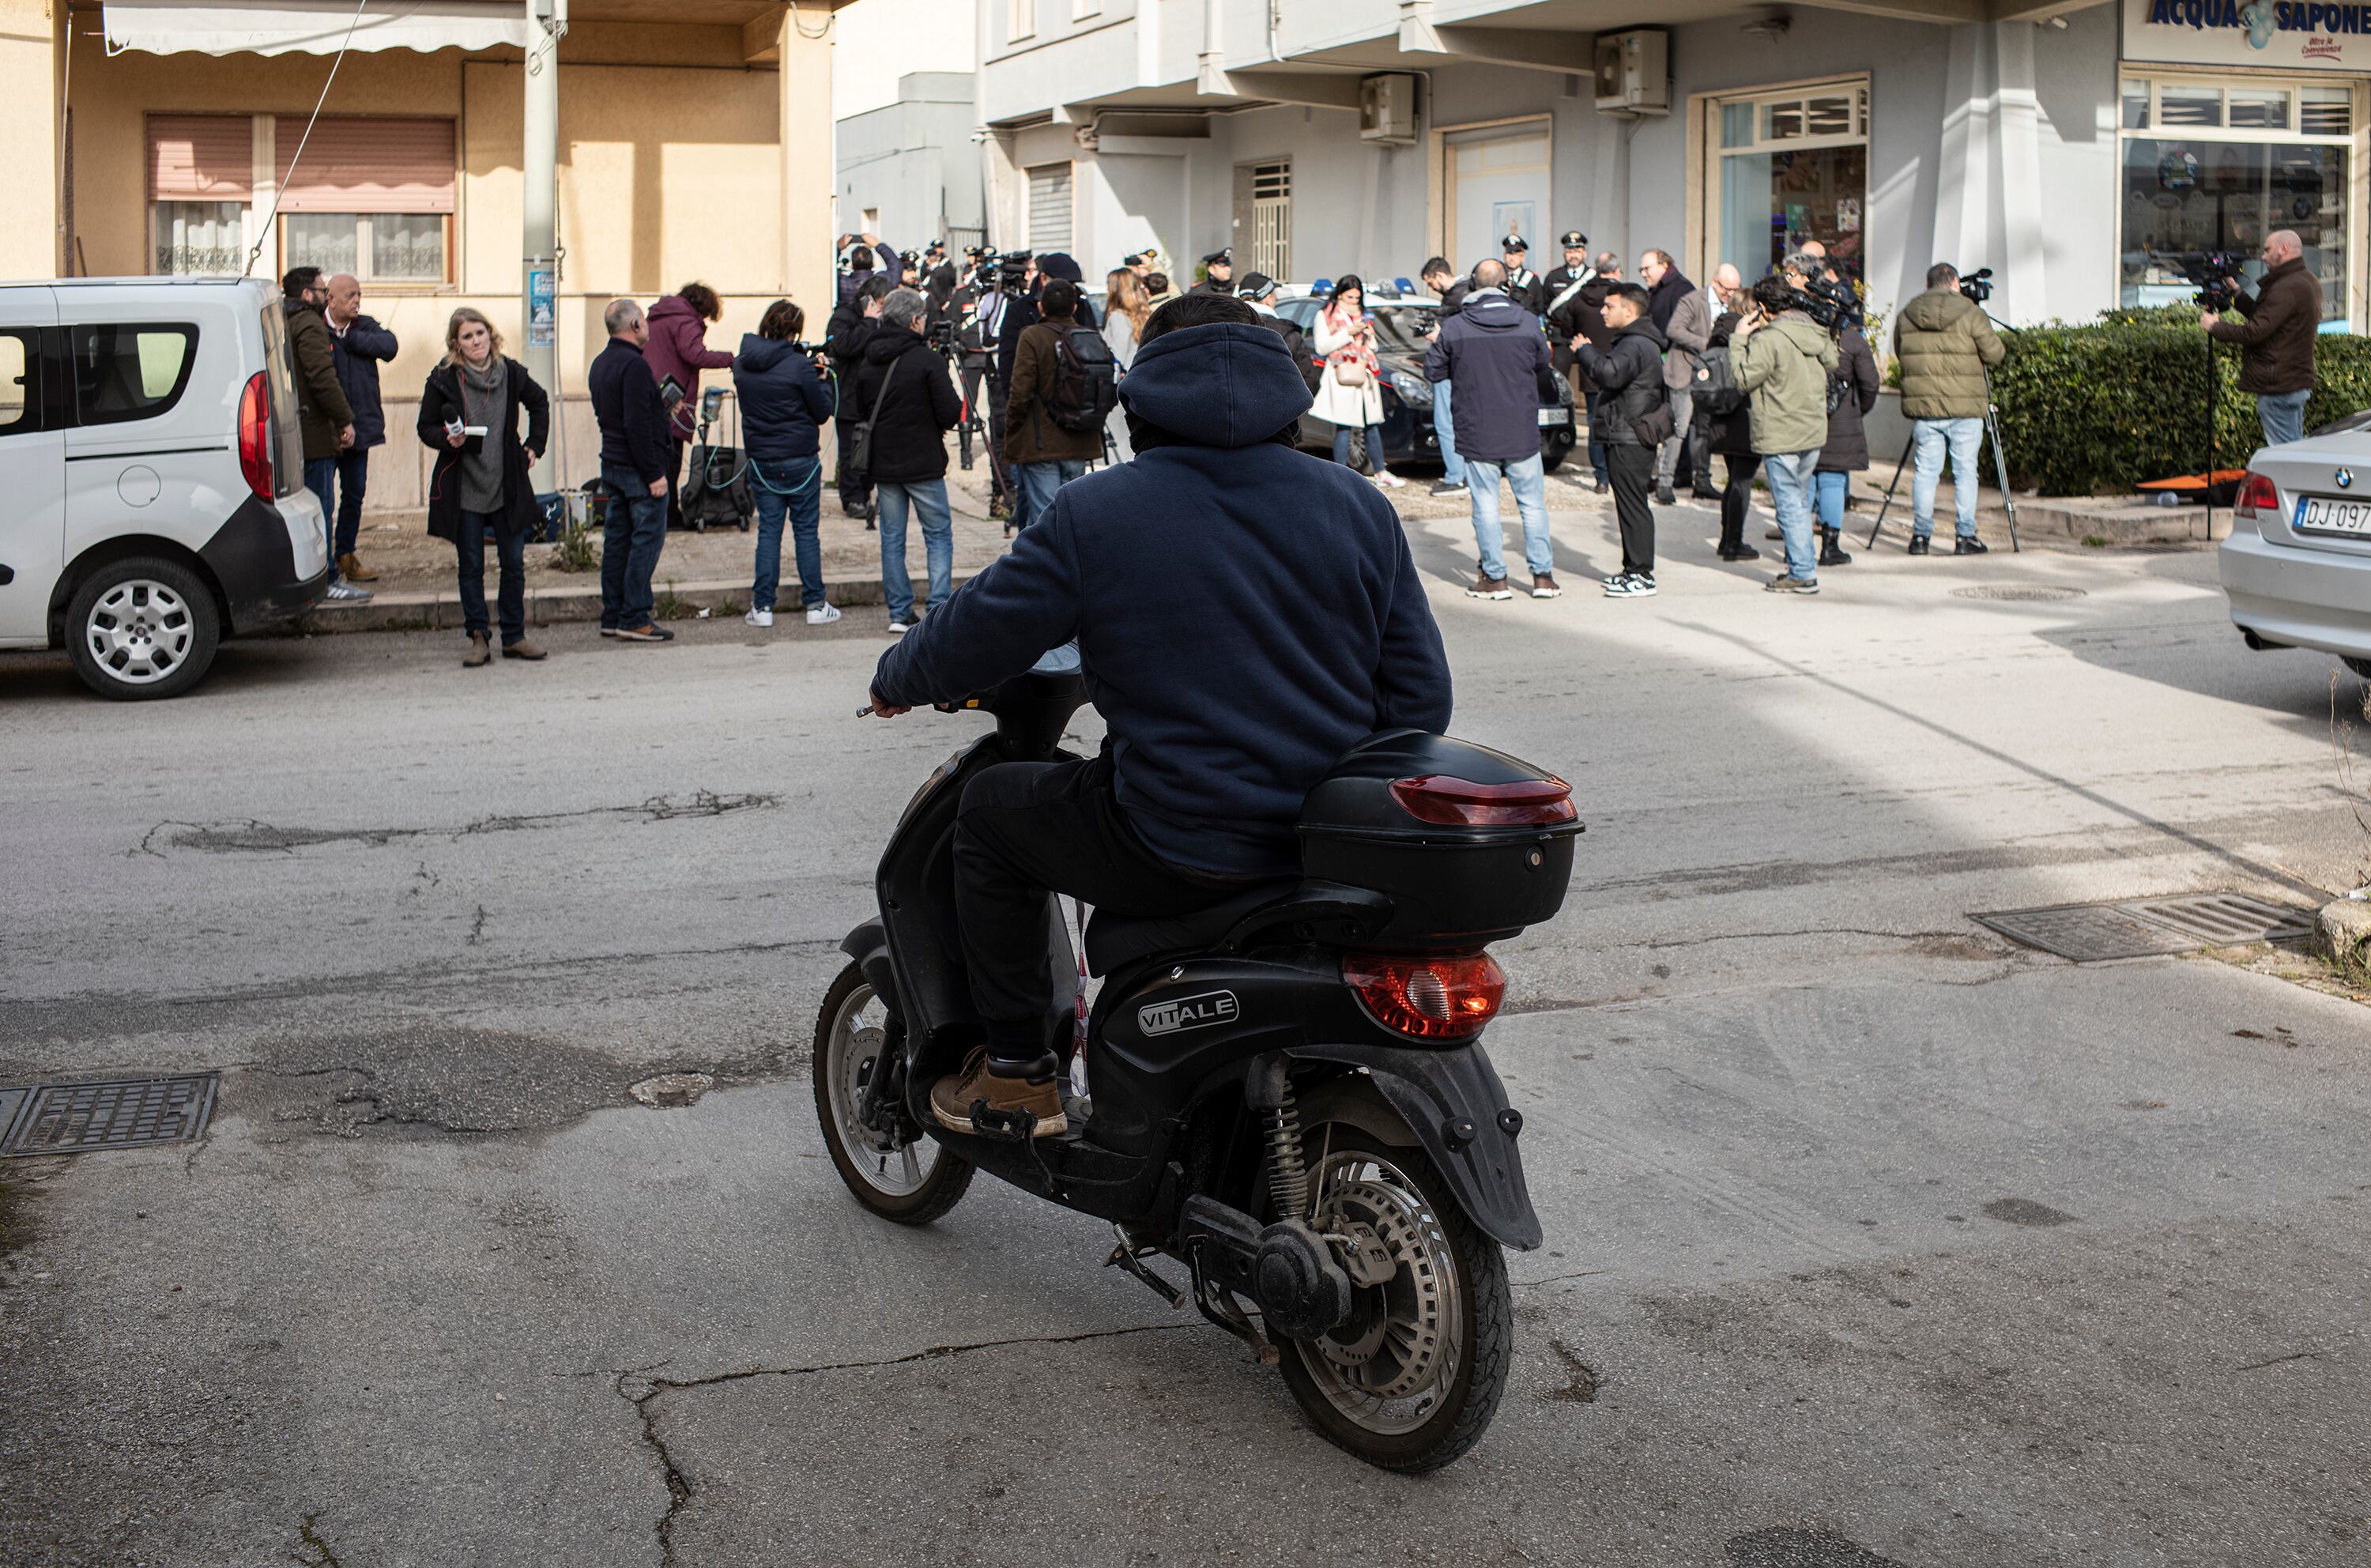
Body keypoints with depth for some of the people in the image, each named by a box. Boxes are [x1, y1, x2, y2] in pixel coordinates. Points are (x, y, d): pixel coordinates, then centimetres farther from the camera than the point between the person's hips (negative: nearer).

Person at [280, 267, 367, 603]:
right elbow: (323, 379, -19)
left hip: (294, 433, 10)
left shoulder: (285, 323, 18)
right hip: (315, 434, -10)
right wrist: (346, 420, -12)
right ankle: (325, 582, -4)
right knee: (320, 508, -6)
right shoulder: (310, 326, -12)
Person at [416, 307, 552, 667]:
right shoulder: (443, 380, -4)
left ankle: (514, 637, 15)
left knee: (514, 563, 5)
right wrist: (448, 439, -19)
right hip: (463, 490, -2)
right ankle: (478, 639, 10)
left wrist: (534, 445, 12)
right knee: (471, 567, 3)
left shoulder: (511, 373, 3)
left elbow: (539, 404, 21)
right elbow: (426, 428, 2)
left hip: (509, 486, 2)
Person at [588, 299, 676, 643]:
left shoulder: (599, 364, 14)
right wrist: (654, 473, -19)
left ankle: (613, 616, 15)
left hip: (611, 464, 10)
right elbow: (637, 425, -22)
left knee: (617, 539, 12)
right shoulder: (634, 365, -17)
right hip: (638, 469, -10)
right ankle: (634, 618, -6)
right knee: (647, 539, -6)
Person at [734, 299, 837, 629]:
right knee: (806, 530, 5)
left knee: (768, 530, 9)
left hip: (760, 460, 4)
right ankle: (815, 605, 8)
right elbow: (822, 411, -8)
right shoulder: (798, 365, -15)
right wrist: (820, 380, 10)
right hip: (800, 459, -4)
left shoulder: (741, 363, 0)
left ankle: (762, 607, 7)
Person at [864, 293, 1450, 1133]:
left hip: (1177, 857, -5)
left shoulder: (1093, 513, -9)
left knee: (989, 806, 21)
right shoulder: (1363, 507, 3)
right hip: (1333, 845, 5)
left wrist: (897, 680, 23)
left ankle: (1017, 1068, 23)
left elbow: (972, 638, 1)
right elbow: (1421, 697, 4)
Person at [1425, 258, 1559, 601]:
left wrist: (1436, 343, 22)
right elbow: (1545, 370, 8)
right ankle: (1543, 575, 10)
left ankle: (1495, 577, 6)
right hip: (1522, 432, 1)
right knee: (1533, 504, 10)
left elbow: (1434, 371, 1)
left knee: (1486, 505, 5)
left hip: (1477, 434, -1)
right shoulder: (1528, 322, -3)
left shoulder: (1454, 327, -8)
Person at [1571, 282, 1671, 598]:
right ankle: (1633, 569, 21)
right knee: (1630, 504, 15)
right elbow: (1608, 379, 23)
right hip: (1624, 437, 11)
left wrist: (1586, 350, -16)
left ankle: (1642, 576, -7)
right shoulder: (1632, 341, 20)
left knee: (1633, 505, -9)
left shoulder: (1637, 345, -16)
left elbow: (1610, 374, -32)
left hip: (1631, 439, -11)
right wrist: (1587, 353, 11)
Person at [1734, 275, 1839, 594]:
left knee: (1789, 504, -1)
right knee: (1801, 500, 19)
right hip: (1814, 432, 7)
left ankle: (1802, 573, 1)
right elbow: (1831, 364, 21)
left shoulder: (1767, 340, -18)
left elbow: (1743, 379, -14)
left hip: (1781, 437, -7)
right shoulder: (1816, 334, 5)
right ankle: (1804, 565, 25)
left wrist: (1739, 338, -6)